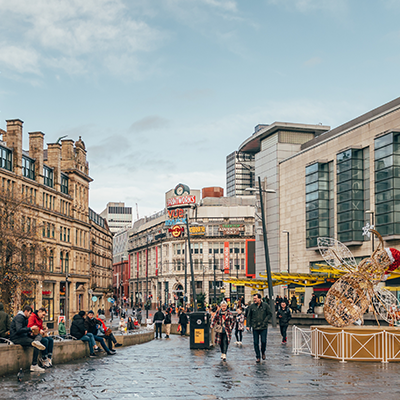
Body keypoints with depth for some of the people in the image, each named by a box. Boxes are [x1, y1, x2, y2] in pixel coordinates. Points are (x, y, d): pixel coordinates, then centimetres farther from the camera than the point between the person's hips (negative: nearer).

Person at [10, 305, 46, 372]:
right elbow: (19, 330, -24)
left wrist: (30, 334, 5)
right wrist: (30, 328, -21)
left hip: (22, 336, 10)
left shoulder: (25, 319, 22)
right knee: (36, 346, -21)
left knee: (39, 336, -2)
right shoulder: (19, 317, -11)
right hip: (16, 338, -10)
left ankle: (36, 342, -38)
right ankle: (34, 366, -24)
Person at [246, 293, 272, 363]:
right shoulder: (251, 306, 2)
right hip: (255, 327, 1)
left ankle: (263, 352, 27)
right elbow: (249, 316, 6)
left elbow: (270, 314, 4)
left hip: (263, 327, -1)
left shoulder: (265, 305, -2)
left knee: (263, 341, -3)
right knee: (256, 342, 3)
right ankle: (257, 357, 15)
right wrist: (248, 325, -2)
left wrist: (265, 321, -8)